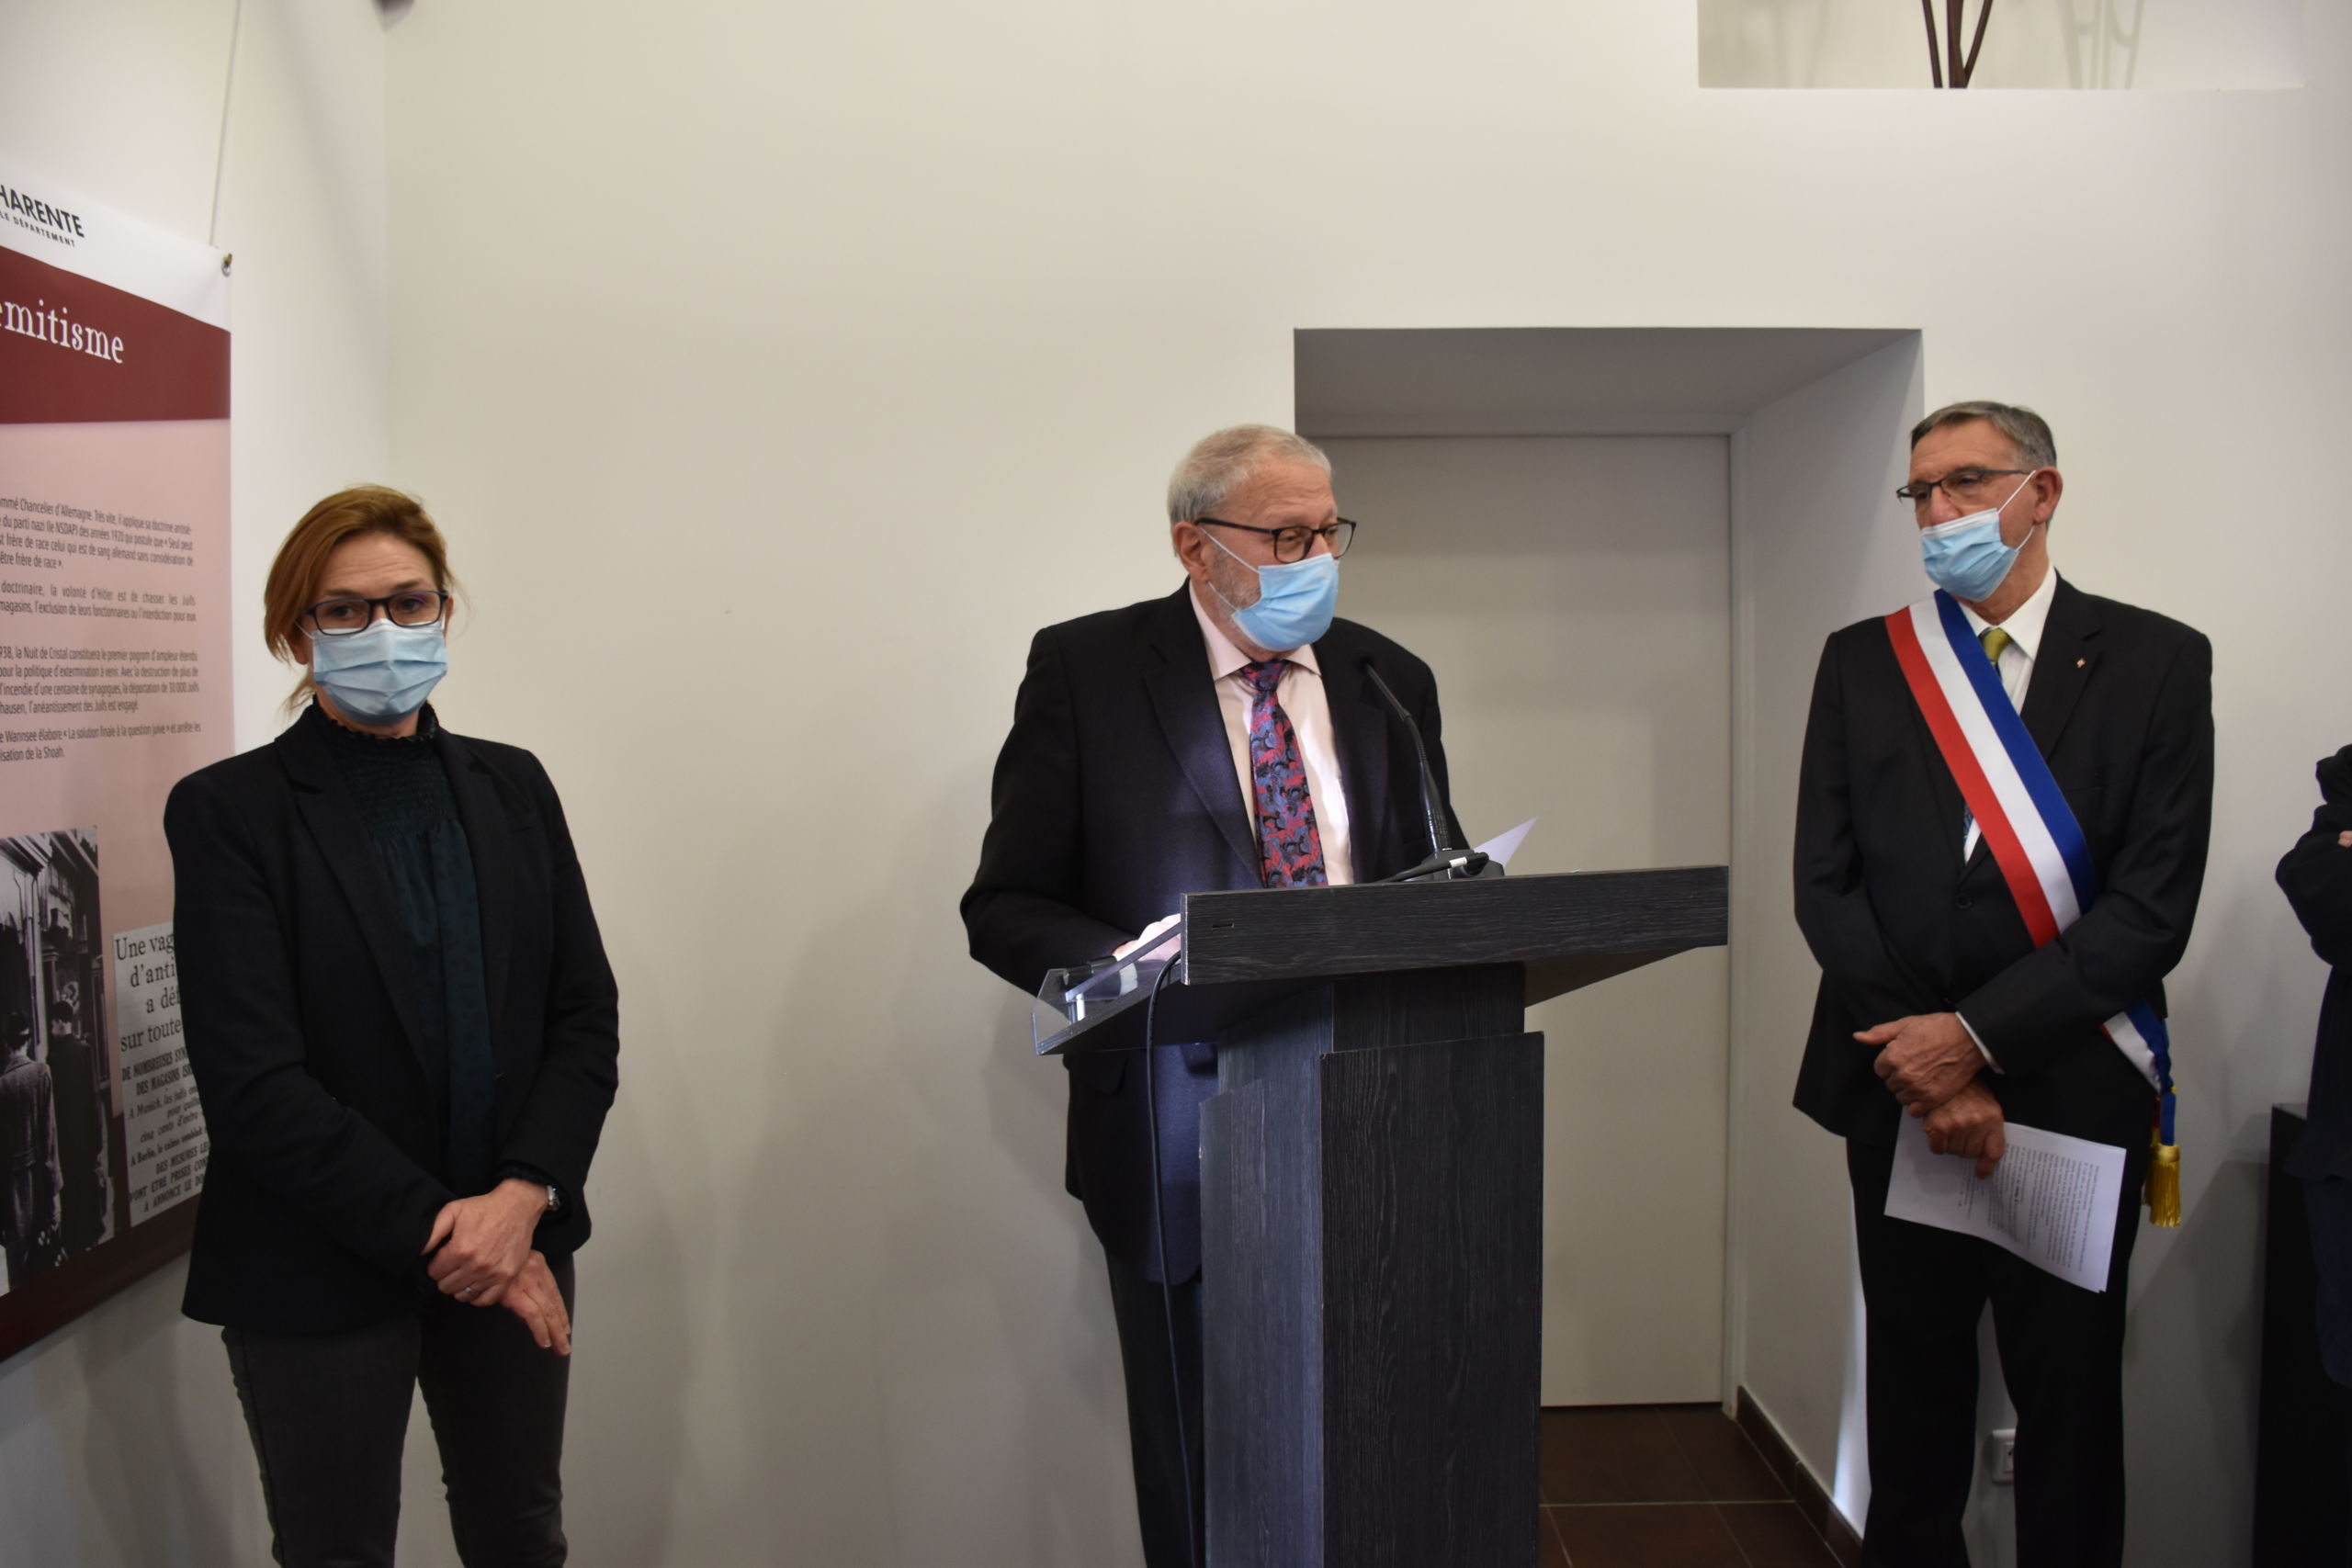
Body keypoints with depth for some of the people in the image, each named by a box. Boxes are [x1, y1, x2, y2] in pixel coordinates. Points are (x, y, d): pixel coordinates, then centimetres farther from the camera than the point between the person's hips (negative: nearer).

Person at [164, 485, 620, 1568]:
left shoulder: (512, 785, 5)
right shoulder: (228, 810, -7)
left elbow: (586, 1014, 1)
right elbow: (253, 1082, -14)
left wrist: (524, 1197, -12)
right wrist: (434, 1230, -15)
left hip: (515, 1244, 4)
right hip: (319, 1274, -3)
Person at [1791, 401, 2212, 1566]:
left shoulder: (2156, 661, -2)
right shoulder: (1861, 663, 5)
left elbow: (2153, 905, -9)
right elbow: (1825, 886, 0)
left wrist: (1977, 1032, -15)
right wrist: (1923, 1063, -9)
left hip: (2074, 1095, -2)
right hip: (1899, 1088, 2)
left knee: (2070, 1398, 10)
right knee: (1912, 1393, 12)